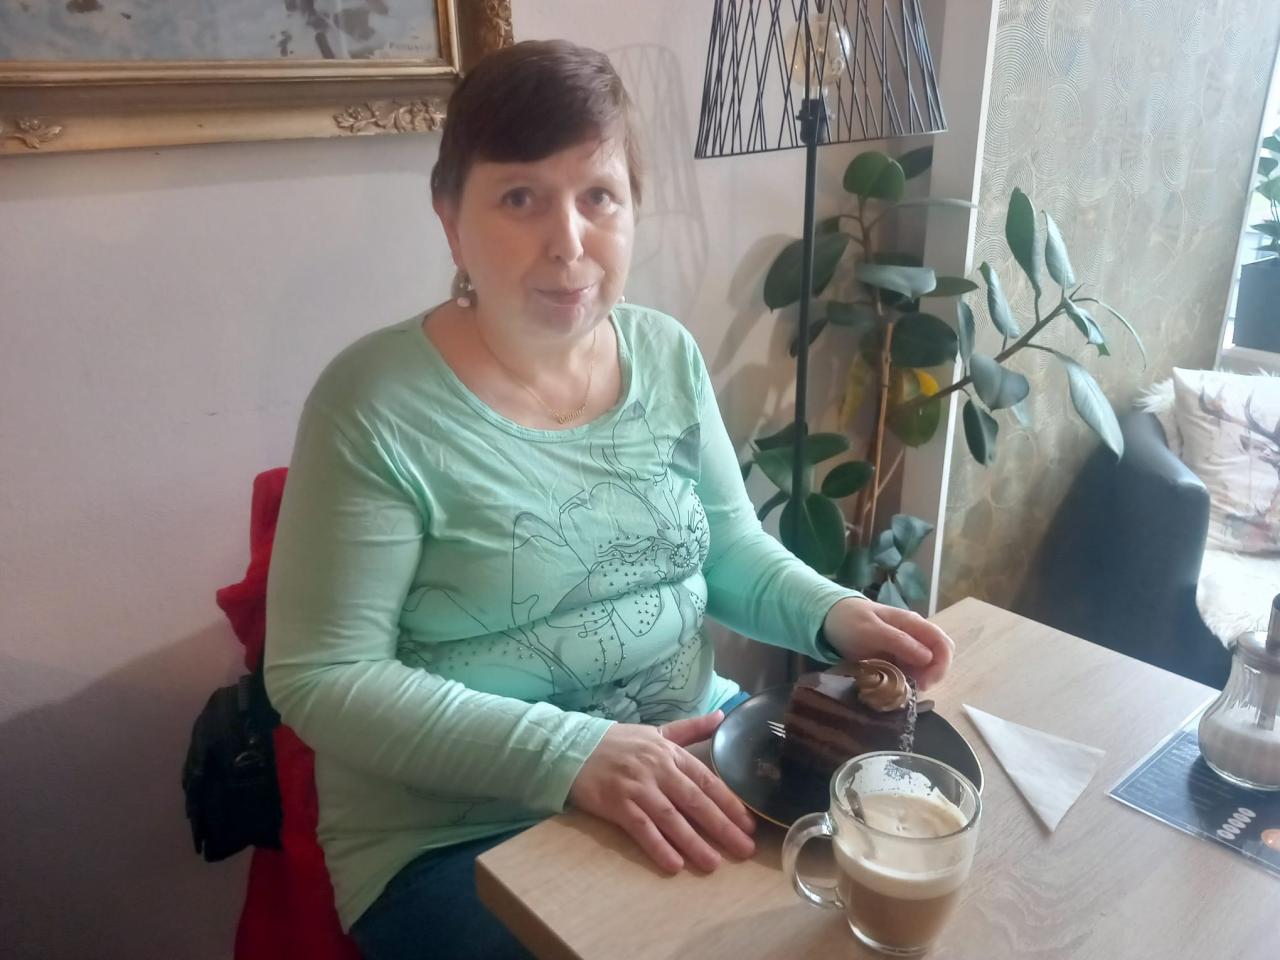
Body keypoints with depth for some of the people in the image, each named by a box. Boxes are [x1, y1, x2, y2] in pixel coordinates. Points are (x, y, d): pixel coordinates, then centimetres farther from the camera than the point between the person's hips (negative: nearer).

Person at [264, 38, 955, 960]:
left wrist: (832, 613, -11)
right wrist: (569, 753, -25)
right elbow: (321, 677, -16)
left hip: (697, 756, 5)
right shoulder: (377, 404, -17)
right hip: (456, 834, -4)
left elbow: (731, 548, 9)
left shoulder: (669, 355, -1)